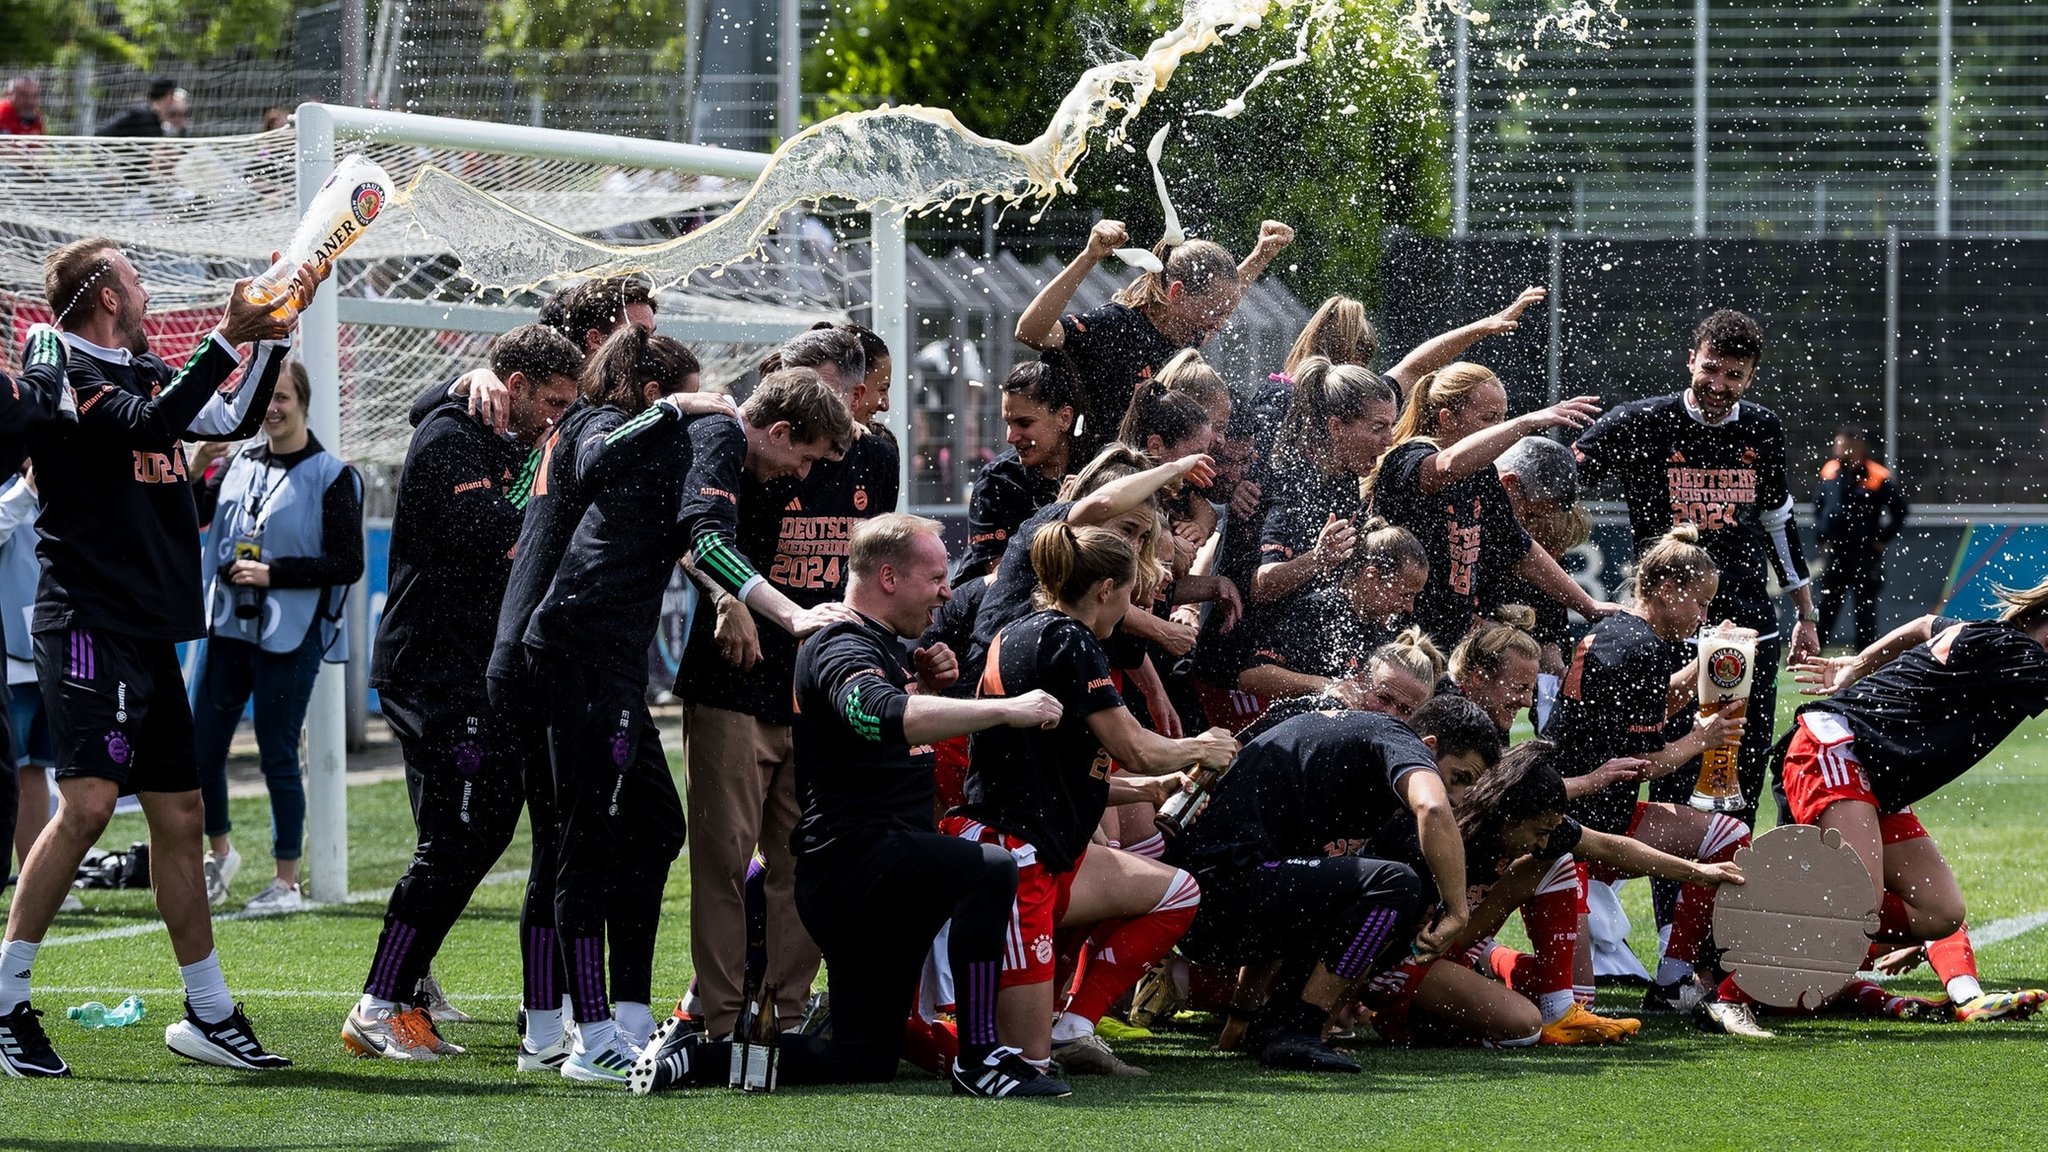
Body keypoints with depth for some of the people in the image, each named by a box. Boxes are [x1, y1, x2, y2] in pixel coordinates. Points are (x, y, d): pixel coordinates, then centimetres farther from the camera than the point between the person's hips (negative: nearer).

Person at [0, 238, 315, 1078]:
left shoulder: (147, 371, 17)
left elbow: (233, 418, 25)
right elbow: (148, 423, -23)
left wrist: (273, 332, 12)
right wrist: (229, 338, -24)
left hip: (152, 630, 9)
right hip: (89, 622, -9)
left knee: (178, 811, 11)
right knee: (89, 801, -19)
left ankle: (209, 1016, 17)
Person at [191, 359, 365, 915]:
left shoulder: (332, 476, -5)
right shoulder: (239, 464, 10)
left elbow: (348, 564, -8)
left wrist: (274, 573, -14)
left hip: (289, 636, -5)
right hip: (227, 626, 5)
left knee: (278, 755, 0)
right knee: (199, 748, 6)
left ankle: (287, 881, 10)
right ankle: (220, 852, 28)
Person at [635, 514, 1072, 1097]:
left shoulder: (888, 647, 20)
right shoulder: (842, 650, -13)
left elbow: (917, 723, 37)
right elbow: (884, 716, -35)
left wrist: (929, 685, 13)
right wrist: (1006, 709, -36)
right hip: (851, 859, -10)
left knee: (866, 1059, 11)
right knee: (991, 870, -29)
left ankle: (695, 1053, 13)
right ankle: (978, 1059, -26)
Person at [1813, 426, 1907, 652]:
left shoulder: (1879, 478, -10)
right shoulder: (1829, 472, 4)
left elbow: (1899, 512, -3)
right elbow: (1818, 504, 18)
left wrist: (1881, 540, -6)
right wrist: (1821, 537, 10)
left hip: (1865, 554, -4)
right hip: (1834, 552, 4)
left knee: (1865, 609, 3)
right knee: (1825, 607, 8)